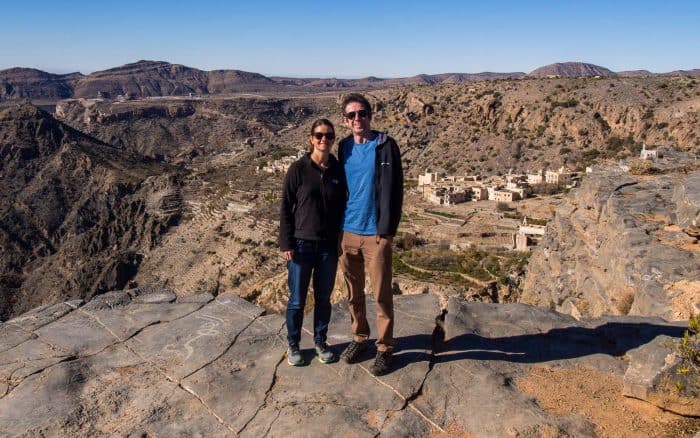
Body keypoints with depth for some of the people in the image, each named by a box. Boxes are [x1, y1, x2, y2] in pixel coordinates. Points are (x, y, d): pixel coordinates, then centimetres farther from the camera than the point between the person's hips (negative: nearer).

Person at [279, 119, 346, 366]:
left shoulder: (338, 170, 2)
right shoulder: (298, 169, -6)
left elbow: (342, 206, 9)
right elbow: (285, 208, -4)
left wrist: (341, 240, 5)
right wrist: (286, 244, -8)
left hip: (328, 246, 3)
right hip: (301, 244, -2)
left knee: (324, 298, 14)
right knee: (297, 300, 7)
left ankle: (320, 341, 32)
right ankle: (293, 345, 26)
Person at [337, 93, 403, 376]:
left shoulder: (384, 145, -6)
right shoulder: (344, 147, 9)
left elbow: (392, 190, -10)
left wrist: (387, 230, -14)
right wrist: (337, 228, 12)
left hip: (375, 233, -5)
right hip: (347, 232, 5)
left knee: (381, 294, 3)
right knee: (353, 292, 15)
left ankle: (385, 348, 18)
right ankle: (359, 337, 32)